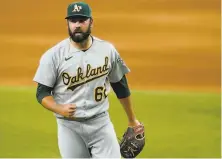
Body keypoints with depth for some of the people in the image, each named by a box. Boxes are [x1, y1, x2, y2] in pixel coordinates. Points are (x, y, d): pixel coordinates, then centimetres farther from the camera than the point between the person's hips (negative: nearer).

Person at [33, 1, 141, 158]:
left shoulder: (108, 50, 2)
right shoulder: (53, 55, -5)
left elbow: (120, 85, 13)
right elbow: (42, 92, -2)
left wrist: (132, 119, 17)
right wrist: (59, 108, -22)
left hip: (101, 123, 1)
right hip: (69, 127, -1)